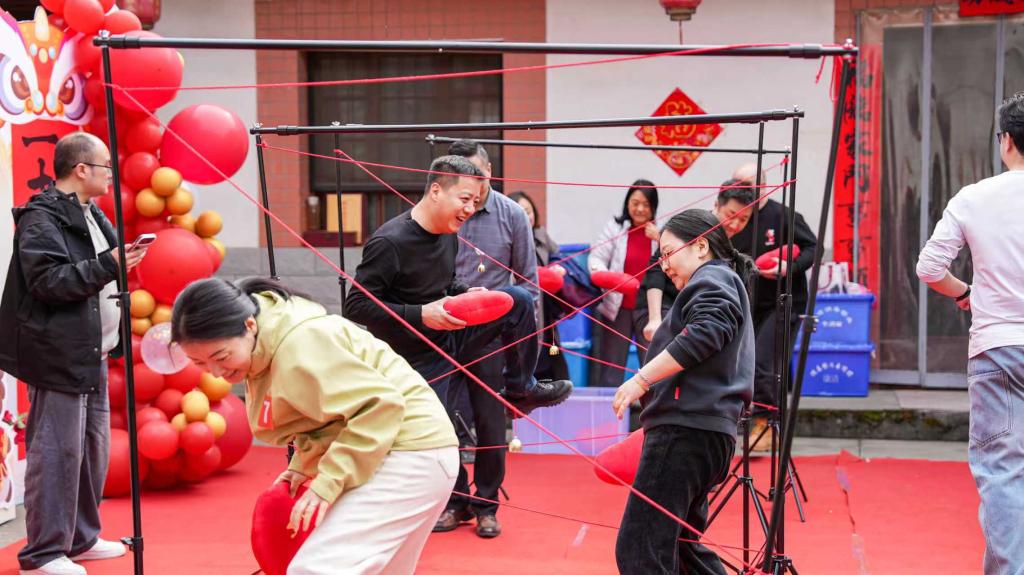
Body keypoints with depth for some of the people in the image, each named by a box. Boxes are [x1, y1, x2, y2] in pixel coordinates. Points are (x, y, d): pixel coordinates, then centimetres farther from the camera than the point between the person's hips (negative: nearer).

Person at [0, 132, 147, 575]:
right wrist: (107, 265, -24)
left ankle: (80, 538, 26)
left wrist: (125, 257, 13)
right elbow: (48, 280, -21)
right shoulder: (41, 218, -11)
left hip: (92, 352, 10)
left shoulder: (89, 214, 18)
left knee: (93, 447, 14)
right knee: (56, 452, -7)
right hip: (59, 356, -10)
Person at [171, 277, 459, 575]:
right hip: (386, 450, 10)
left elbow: (380, 406, -27)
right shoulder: (266, 341, 7)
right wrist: (304, 465, 2)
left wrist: (328, 482, -27)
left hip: (412, 453, -10)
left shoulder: (299, 344, -23)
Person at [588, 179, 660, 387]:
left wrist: (659, 241, -15)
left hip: (649, 308, 0)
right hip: (617, 307, 0)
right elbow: (596, 257, -3)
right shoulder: (615, 226, 2)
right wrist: (600, 271, -25)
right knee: (611, 367, 7)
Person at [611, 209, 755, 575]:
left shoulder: (713, 280, -3)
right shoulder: (728, 284, 29)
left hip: (686, 430, -11)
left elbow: (701, 336, -22)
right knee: (677, 545, 18)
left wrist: (641, 379, -24)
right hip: (704, 431, 11)